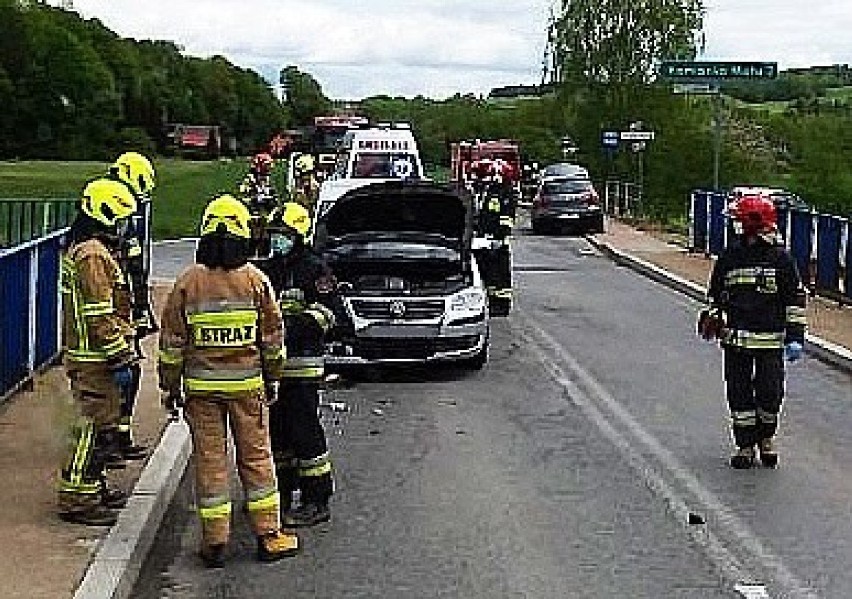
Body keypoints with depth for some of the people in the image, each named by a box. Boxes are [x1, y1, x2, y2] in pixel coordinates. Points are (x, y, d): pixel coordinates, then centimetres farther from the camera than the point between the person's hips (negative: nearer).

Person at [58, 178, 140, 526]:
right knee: (96, 427, -5)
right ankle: (76, 500, 1)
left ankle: (93, 488, 29)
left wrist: (124, 352, 26)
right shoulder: (92, 255, -18)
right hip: (95, 358, -11)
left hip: (87, 355, 11)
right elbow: (100, 316, -22)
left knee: (97, 425, 18)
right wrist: (120, 359, -19)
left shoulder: (83, 249, 16)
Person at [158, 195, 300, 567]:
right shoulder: (256, 280, -3)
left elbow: (172, 339, -1)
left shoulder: (187, 282, -5)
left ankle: (214, 542, 9)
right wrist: (273, 376, 16)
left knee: (210, 461, 6)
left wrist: (170, 383, 9)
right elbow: (272, 336, 3)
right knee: (256, 457, 9)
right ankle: (268, 536, 14)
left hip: (201, 386, 0)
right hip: (247, 383, 0)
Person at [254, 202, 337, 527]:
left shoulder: (315, 269, -5)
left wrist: (295, 324, -23)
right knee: (276, 429, 13)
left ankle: (317, 502, -2)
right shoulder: (266, 270, 17)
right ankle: (282, 493, 25)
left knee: (305, 430, -8)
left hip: (303, 362, -7)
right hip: (271, 360, 7)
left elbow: (324, 315, -10)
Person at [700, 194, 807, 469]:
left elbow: (796, 299, 0)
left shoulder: (780, 258, -3)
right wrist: (712, 316, 9)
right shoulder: (730, 256, 6)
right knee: (739, 394, 4)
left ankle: (766, 438, 25)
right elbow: (716, 292, 20)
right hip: (736, 338, 3)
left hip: (770, 339, -3)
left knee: (770, 394, -1)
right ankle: (745, 446, 17)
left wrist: (795, 337, -5)